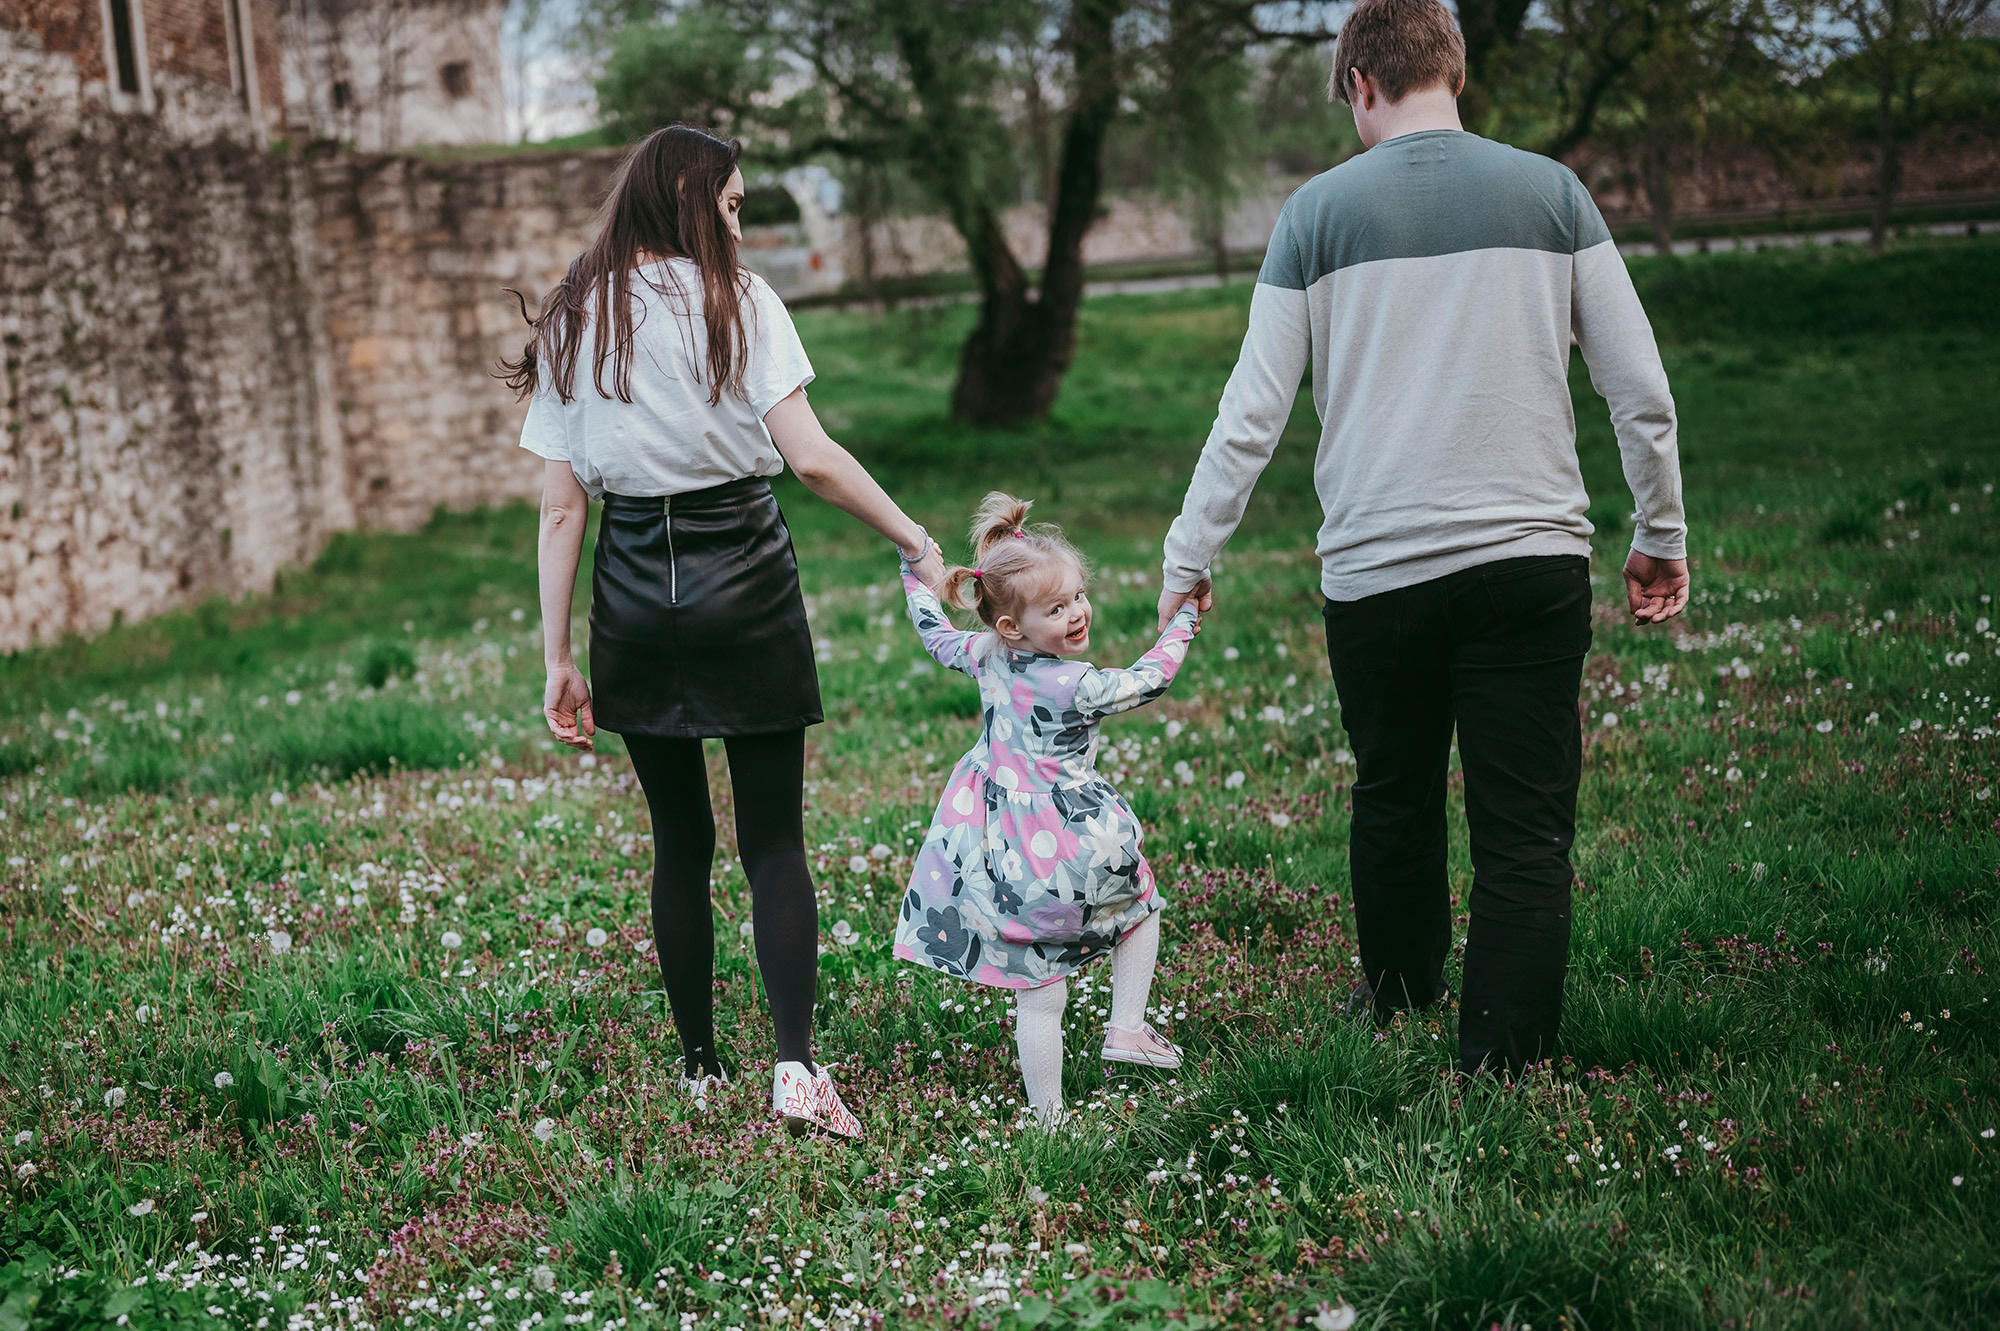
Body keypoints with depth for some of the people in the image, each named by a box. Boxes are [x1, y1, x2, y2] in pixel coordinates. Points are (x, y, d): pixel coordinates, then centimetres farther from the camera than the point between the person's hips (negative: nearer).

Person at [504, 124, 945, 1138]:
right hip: (743, 582, -3)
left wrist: (558, 660, 6)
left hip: (633, 594, 3)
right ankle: (795, 1066, -9)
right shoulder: (736, 301, -3)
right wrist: (917, 543, -3)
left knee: (680, 842, 13)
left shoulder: (571, 322, 8)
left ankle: (699, 1070, 18)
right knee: (773, 838, 3)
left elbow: (561, 511, 4)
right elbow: (813, 458, -13)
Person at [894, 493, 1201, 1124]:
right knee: (1141, 902, 25)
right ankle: (1126, 1029, 21)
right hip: (1066, 849, -5)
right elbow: (1147, 680, -7)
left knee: (1038, 991, 9)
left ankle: (1046, 1113, 13)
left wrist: (915, 567, 34)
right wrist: (1184, 621, 7)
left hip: (998, 858, 5)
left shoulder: (985, 656, 0)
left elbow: (932, 629, 19)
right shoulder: (1074, 687, -19)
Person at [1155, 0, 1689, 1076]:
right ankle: (1498, 1069, -1)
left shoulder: (1320, 209, 2)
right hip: (1533, 556, 0)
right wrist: (1661, 534, 15)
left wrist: (1188, 558, 10)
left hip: (1376, 568, 1)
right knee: (1526, 831, 2)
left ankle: (1396, 1002, 39)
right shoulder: (1551, 192, 4)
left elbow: (1251, 414, 1)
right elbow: (1640, 389, 4)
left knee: (1394, 800, 20)